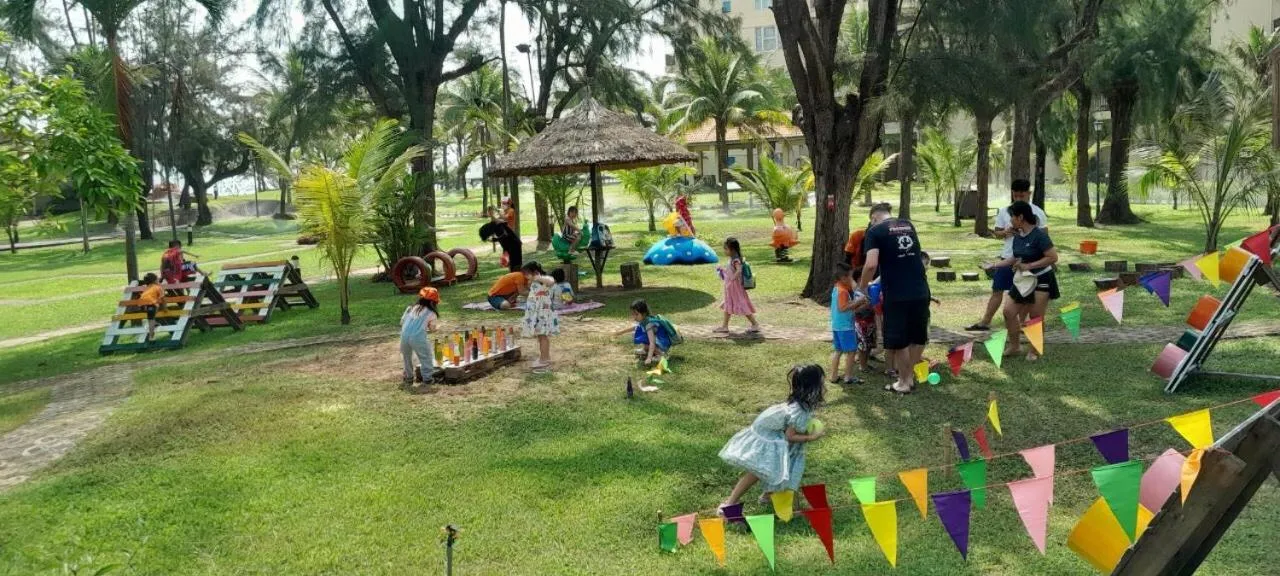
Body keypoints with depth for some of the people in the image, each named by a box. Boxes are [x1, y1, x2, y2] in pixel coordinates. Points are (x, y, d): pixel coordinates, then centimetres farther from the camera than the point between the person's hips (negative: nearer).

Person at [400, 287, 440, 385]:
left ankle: (408, 378, 33)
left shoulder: (411, 308, 18)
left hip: (404, 335, 4)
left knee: (407, 357, 25)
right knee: (426, 357, 15)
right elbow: (432, 329, 14)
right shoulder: (431, 313, 7)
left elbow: (401, 322, 18)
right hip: (418, 337, -4)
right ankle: (427, 378, 15)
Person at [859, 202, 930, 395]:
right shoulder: (908, 225, 14)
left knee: (898, 340, 9)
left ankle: (904, 382, 20)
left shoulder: (875, 231, -4)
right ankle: (909, 375, 30)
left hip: (897, 295, -5)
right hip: (921, 291, 6)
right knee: (918, 336, 19)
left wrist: (862, 287, -1)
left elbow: (871, 265, -17)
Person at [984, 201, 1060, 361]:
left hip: (1041, 281, -7)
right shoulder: (1017, 236, 3)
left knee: (1035, 317, -1)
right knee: (1008, 311, 1)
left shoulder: (1039, 235, -20)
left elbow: (1053, 257, -22)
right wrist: (994, 265, 11)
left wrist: (1028, 266, -22)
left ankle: (1034, 351, 15)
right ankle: (1015, 346, 16)